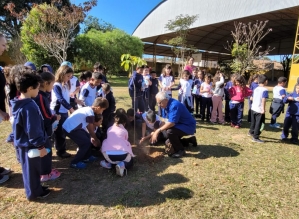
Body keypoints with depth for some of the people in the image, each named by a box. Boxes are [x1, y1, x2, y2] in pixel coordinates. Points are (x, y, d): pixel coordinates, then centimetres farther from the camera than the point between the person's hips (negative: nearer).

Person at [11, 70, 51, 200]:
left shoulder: (18, 103, 3)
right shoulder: (30, 107, -28)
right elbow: (33, 130, -26)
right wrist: (40, 146, -17)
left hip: (22, 143, 10)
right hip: (30, 145, -10)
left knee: (28, 169, 22)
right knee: (32, 170, 9)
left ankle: (34, 188, 40)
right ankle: (34, 193, 27)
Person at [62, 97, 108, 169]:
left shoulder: (88, 109, 9)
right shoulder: (90, 114, -19)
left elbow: (88, 126, 17)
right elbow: (91, 130, -8)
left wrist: (91, 137, 20)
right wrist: (96, 140, 8)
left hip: (70, 126, 10)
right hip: (70, 129, -10)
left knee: (87, 137, 17)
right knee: (86, 142, -5)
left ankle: (86, 157, 30)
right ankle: (75, 162, 7)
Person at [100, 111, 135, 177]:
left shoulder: (109, 129, 22)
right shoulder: (125, 131, 17)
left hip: (109, 154, 2)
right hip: (122, 154, -1)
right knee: (130, 163, 28)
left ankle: (108, 162, 18)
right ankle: (122, 165, -8)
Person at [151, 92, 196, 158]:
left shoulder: (174, 105, -30)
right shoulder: (166, 105, -1)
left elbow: (171, 123, -34)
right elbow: (167, 121, 3)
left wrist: (159, 130, -28)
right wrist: (156, 132, -6)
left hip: (188, 126, -10)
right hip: (179, 125, 10)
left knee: (170, 132, -33)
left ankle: (180, 150, -11)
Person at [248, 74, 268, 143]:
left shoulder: (256, 89, 7)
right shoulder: (265, 90, -15)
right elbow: (263, 100, -22)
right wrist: (263, 109, -21)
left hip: (253, 108, 8)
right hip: (259, 110, -7)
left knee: (253, 122, 24)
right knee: (258, 124, -1)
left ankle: (251, 132, 42)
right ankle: (255, 137, 2)